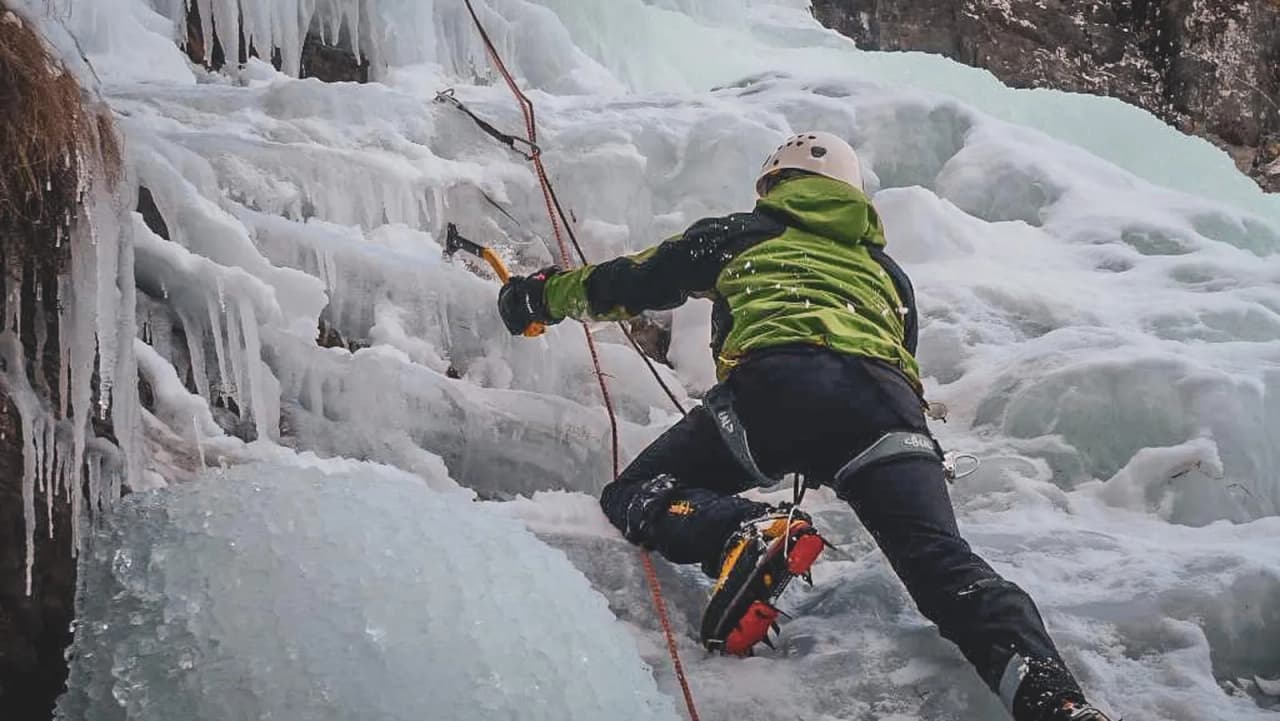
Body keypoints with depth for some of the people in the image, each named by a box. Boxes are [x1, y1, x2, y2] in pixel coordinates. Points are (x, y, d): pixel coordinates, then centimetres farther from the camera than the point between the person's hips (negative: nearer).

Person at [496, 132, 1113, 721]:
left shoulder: (742, 235, 33)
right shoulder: (886, 269, 41)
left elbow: (630, 283, 39)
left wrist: (542, 294, 58)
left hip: (773, 380, -3)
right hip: (884, 398, 3)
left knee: (633, 495, 9)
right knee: (943, 563, -5)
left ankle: (746, 534, -24)